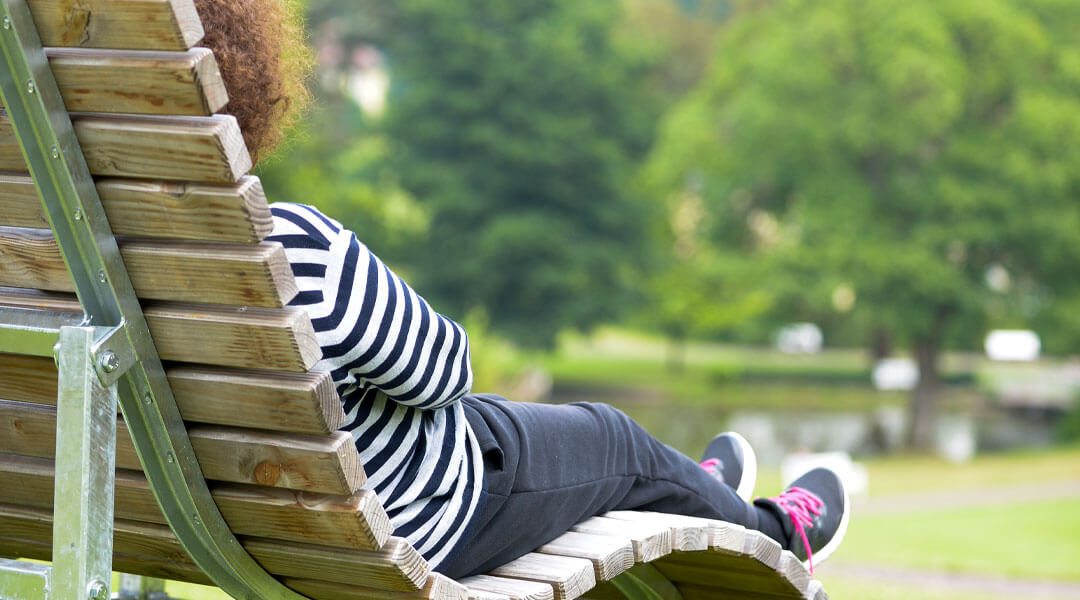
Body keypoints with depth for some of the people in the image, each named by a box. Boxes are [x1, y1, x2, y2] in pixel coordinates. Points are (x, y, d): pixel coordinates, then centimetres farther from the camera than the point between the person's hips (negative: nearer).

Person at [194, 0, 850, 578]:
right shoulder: (297, 250, -40)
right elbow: (439, 370, -23)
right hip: (413, 530, -8)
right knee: (614, 438, 22)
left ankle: (696, 487, 64)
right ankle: (776, 532, 54)